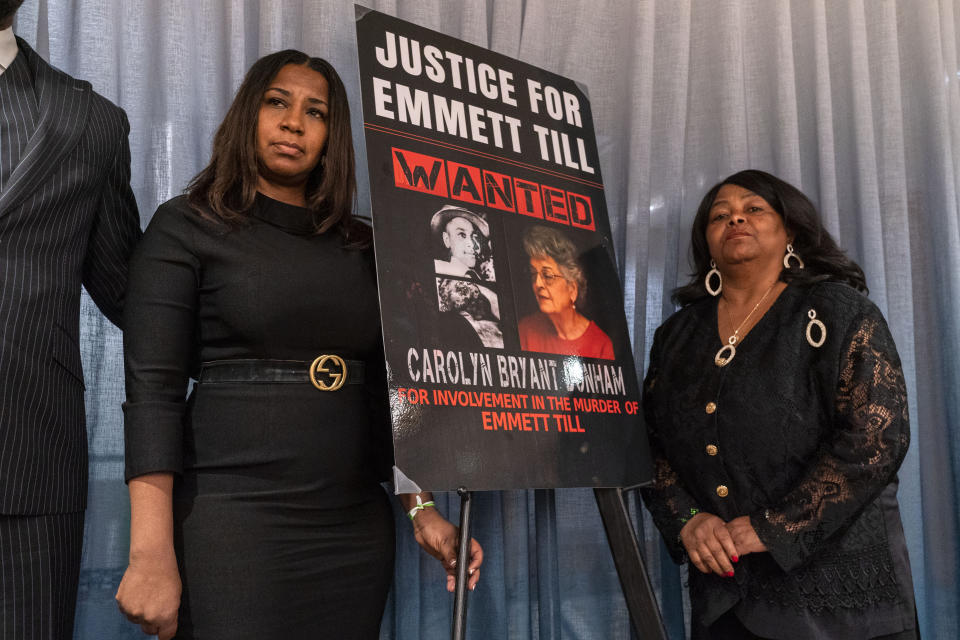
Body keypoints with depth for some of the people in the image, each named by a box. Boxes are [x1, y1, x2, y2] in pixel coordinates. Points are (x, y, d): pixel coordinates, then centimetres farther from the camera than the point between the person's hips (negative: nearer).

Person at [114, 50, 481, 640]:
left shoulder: (362, 247, 12)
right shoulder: (186, 226, 1)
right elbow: (153, 388, -8)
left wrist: (422, 508, 4)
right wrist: (151, 553, -16)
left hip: (356, 527, 4)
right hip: (233, 519, -4)